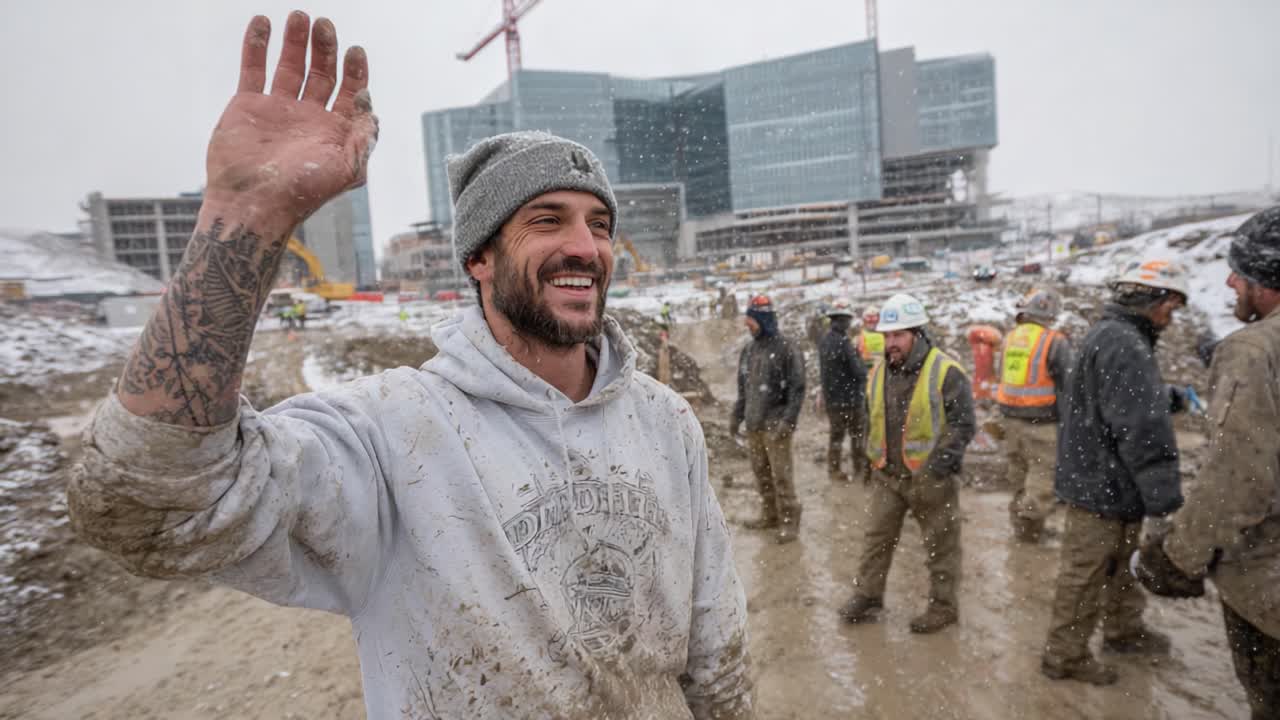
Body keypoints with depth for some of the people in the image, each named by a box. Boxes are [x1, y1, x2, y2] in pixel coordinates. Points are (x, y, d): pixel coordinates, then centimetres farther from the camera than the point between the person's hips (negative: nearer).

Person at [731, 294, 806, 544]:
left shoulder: (786, 348, -9)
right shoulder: (748, 350, 11)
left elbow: (797, 388, -12)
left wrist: (788, 420, -18)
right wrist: (738, 414, 16)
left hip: (775, 424, -6)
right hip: (754, 424, 6)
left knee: (781, 475, -2)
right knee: (761, 472, 12)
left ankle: (789, 521, 10)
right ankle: (769, 515, 26)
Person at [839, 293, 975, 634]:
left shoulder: (946, 371, -13)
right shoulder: (878, 373, 6)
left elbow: (962, 424, -12)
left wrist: (940, 464, -20)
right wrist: (874, 458, 12)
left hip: (930, 477, -5)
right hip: (887, 475, 5)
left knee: (940, 545, 10)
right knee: (877, 538, 11)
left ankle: (943, 606, 25)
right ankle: (867, 596, 24)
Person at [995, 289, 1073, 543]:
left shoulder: (1010, 338, 5)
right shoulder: (1055, 342, -13)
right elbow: (1066, 384, -12)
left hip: (1012, 417, 6)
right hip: (1042, 421, -6)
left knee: (1019, 470, 19)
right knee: (1043, 473, 3)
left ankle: (1019, 521, 29)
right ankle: (1030, 524, 3)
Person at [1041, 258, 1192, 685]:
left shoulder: (1114, 336, 13)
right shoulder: (1123, 344, -23)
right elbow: (1143, 432, -27)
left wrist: (1170, 398, 1)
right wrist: (1166, 501, -26)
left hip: (1107, 481, 11)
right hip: (1102, 486, -11)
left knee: (1122, 564, 26)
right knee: (1085, 576, 2)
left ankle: (1123, 630, 44)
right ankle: (1065, 656, 16)